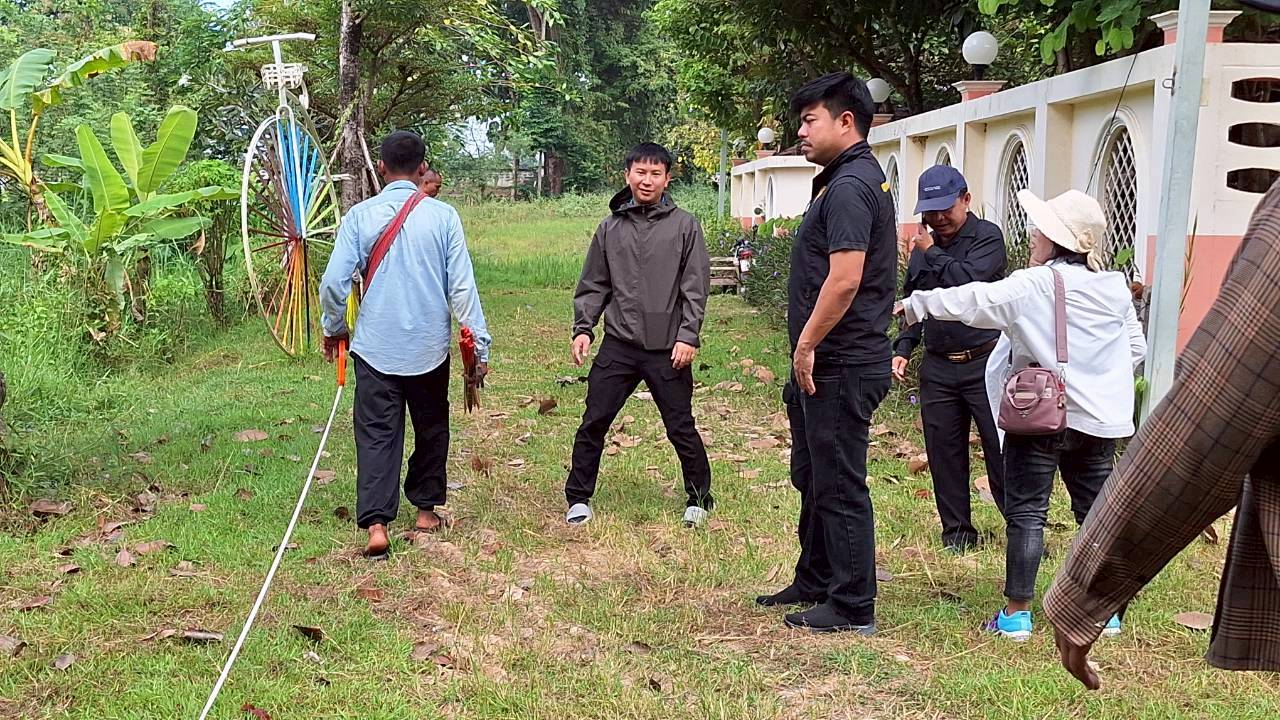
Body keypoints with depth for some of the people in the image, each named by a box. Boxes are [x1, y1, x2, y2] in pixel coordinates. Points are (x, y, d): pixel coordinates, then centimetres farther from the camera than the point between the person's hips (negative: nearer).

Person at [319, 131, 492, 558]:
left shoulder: (360, 216, -4)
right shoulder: (442, 216, -6)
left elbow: (333, 282, -6)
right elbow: (462, 285, -7)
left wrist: (333, 328, 12)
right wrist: (479, 342, -1)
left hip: (375, 347, 0)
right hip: (430, 347, 1)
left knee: (376, 434, 2)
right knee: (431, 429, 18)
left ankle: (376, 523, -9)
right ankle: (426, 509, 29)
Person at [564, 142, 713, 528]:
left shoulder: (684, 225, 0)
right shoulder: (610, 228, 8)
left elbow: (696, 287, -3)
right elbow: (593, 285, 12)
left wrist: (688, 336, -10)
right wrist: (583, 327, 0)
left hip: (668, 349, -2)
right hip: (618, 346, 2)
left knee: (681, 428, 7)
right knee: (593, 423, 4)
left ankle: (699, 499, 24)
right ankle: (578, 498, 18)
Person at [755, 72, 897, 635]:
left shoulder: (849, 187, -18)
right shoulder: (857, 178, 16)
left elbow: (845, 279, -27)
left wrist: (807, 344, -18)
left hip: (840, 367, -11)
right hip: (830, 364, 11)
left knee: (839, 486, -1)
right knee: (813, 478, 20)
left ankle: (852, 608, 10)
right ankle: (814, 582, 34)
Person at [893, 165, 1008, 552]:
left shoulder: (988, 237, -4)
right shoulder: (921, 245, 14)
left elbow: (967, 280, -22)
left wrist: (933, 253, -9)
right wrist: (903, 349, 11)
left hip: (984, 362, -5)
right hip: (937, 367, 6)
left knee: (1001, 450, -3)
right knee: (944, 453, 9)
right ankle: (957, 531, 20)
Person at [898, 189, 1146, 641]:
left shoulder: (1033, 286, -12)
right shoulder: (1115, 288, 5)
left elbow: (972, 301, -12)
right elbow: (1136, 348, 11)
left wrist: (915, 304, -1)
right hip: (1098, 419, 5)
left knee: (1026, 513, 2)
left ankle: (1017, 614, 3)